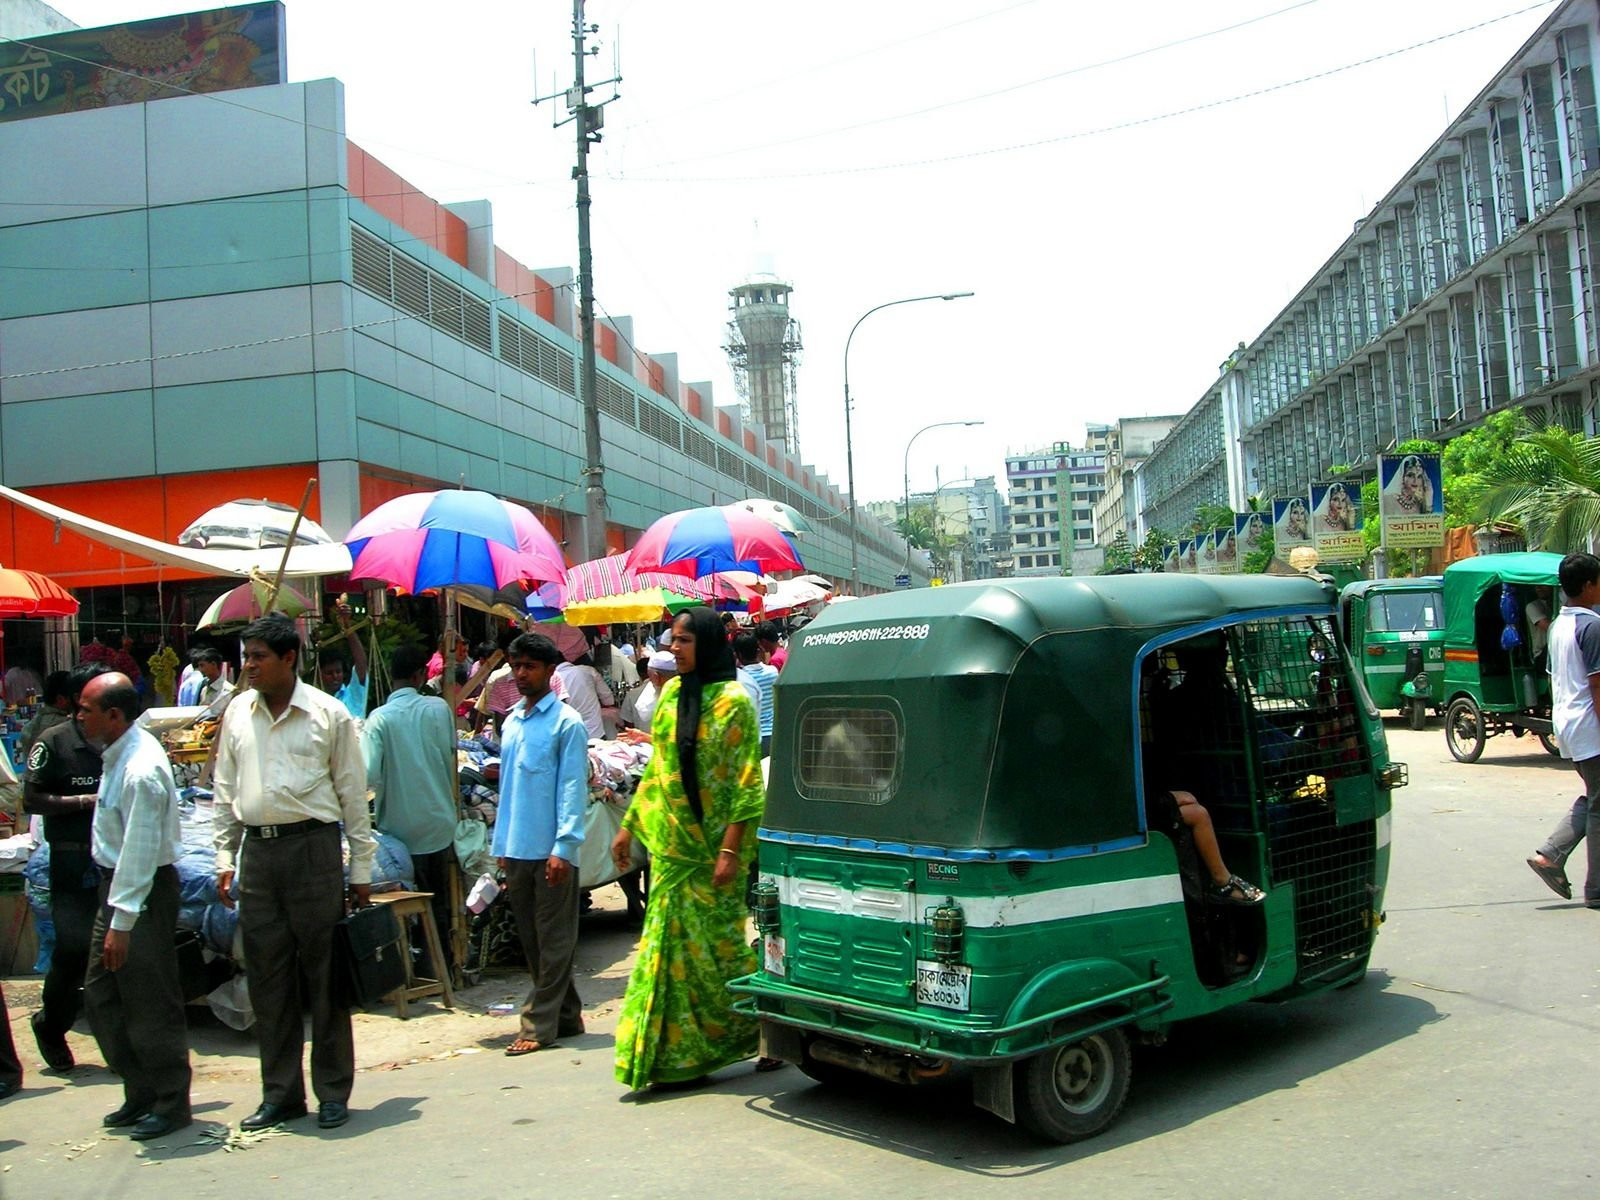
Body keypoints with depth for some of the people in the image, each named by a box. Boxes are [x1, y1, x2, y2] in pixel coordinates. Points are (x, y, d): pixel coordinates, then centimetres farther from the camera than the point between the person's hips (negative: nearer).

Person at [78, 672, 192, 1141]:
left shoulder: (140, 771, -25)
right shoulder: (119, 752, 4)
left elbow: (139, 852, -25)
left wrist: (122, 924, -22)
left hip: (146, 889, -10)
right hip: (116, 882, 10)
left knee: (150, 1001, 0)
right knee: (100, 993, 15)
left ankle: (170, 1103, 15)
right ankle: (140, 1093, 27)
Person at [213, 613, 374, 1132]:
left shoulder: (328, 714, -3)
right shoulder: (238, 714, 9)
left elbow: (353, 793, 0)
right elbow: (225, 792, 16)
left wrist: (361, 868, -1)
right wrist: (225, 858, 10)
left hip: (313, 847, -4)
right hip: (258, 851, 4)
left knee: (324, 973, 2)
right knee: (267, 977, 9)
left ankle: (334, 1092, 14)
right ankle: (280, 1093, 22)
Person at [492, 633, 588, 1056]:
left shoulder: (567, 723, -7)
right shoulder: (510, 723, 13)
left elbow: (573, 788, -11)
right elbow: (506, 787, 16)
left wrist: (564, 847, -16)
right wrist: (502, 846, 13)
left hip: (552, 850, -7)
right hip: (517, 848, 7)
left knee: (554, 940, 2)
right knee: (531, 940, 13)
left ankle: (539, 1025, 6)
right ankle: (566, 1016, 24)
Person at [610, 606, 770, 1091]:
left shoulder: (733, 702, -10)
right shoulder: (671, 694, 9)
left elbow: (747, 783, -13)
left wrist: (730, 850, -19)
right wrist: (628, 826, 16)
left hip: (711, 849, -6)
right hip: (670, 843, 6)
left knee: (718, 943, 1)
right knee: (672, 941, 6)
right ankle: (675, 1055, 16)